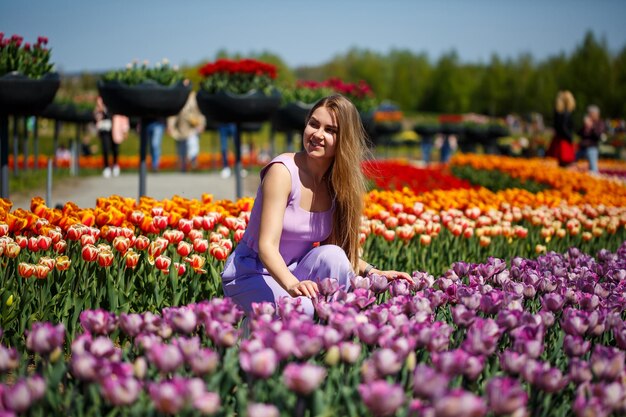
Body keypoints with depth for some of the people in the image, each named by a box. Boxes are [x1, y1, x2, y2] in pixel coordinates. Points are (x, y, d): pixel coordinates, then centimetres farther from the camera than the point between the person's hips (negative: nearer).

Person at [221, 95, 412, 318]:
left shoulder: (339, 183, -2)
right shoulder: (283, 171, -20)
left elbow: (337, 248, 4)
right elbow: (267, 245, -28)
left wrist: (371, 271, -14)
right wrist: (292, 284, -46)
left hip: (294, 272, 6)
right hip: (250, 275, -6)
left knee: (332, 256, -27)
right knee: (306, 307, -35)